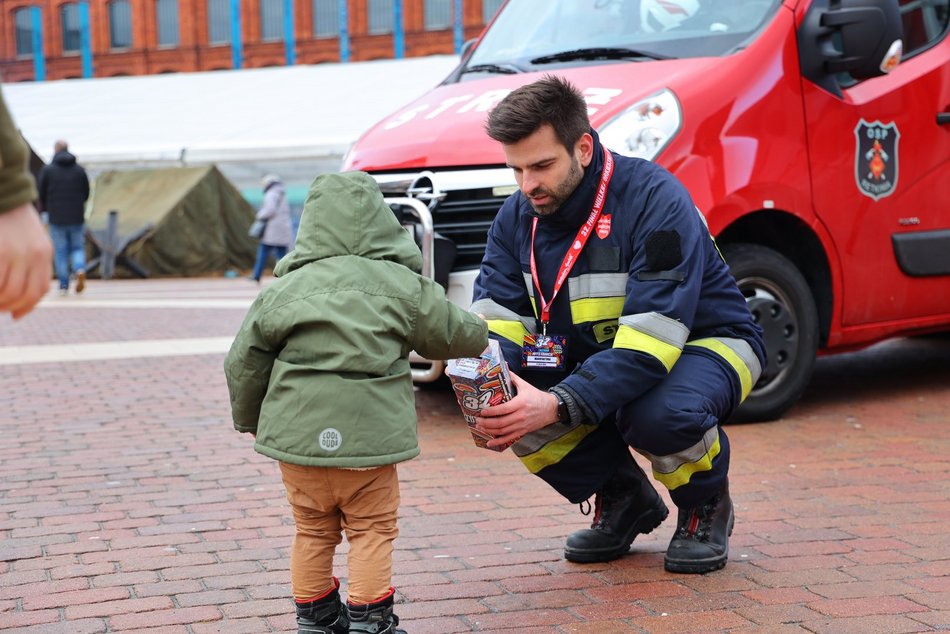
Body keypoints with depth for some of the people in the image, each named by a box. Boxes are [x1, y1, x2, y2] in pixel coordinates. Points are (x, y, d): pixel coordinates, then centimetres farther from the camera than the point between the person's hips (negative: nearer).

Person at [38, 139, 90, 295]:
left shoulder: (48, 170, -3)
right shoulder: (79, 169, 2)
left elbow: (42, 194, 1)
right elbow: (86, 193, 6)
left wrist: (47, 209, 20)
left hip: (57, 218, -1)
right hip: (77, 217, 1)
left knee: (60, 252, 6)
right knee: (77, 248, 12)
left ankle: (64, 284, 3)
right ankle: (80, 269, -16)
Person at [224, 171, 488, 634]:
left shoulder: (283, 290, 4)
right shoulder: (403, 287, 1)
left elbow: (243, 364, 8)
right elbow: (452, 333, 14)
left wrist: (249, 419, 24)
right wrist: (482, 336, 37)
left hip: (297, 435, 2)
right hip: (369, 437, -2)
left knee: (312, 531, 16)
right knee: (372, 530, 9)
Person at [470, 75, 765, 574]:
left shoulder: (655, 200, -29)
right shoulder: (517, 217, -8)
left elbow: (650, 338, -37)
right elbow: (495, 318, -13)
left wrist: (559, 405, -48)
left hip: (704, 343, -5)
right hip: (597, 356, 6)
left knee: (660, 414, -39)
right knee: (514, 407, -23)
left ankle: (706, 507, -2)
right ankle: (623, 499, 5)